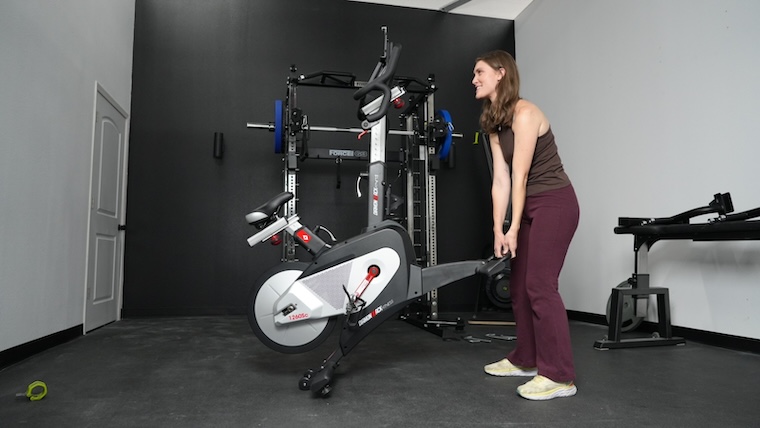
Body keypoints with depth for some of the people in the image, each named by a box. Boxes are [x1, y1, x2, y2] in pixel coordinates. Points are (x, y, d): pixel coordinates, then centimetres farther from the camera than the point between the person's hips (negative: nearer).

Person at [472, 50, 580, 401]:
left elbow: (520, 177, -19)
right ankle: (525, 360, 27)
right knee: (519, 284, 13)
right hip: (531, 207, 9)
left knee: (540, 285, -11)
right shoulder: (494, 124, 8)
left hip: (555, 203, -9)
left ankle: (559, 376, -2)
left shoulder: (524, 113, -17)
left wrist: (514, 229, -17)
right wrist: (498, 231, -3)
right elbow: (501, 181, 3)